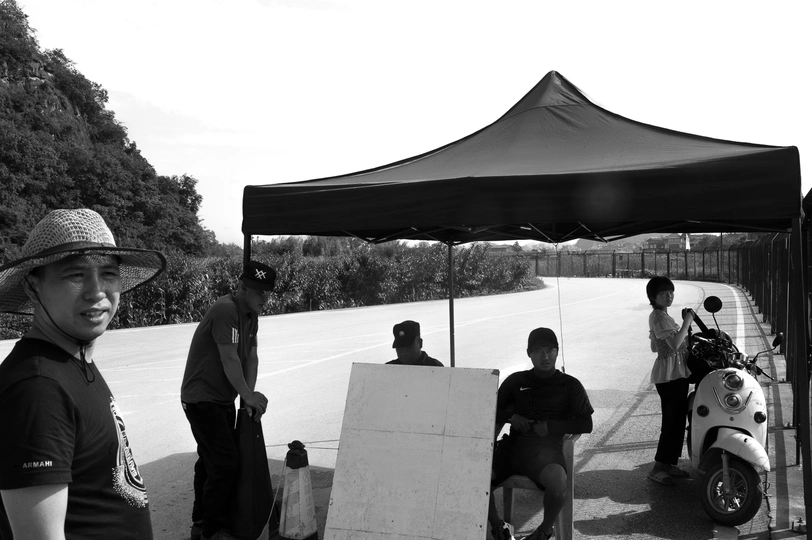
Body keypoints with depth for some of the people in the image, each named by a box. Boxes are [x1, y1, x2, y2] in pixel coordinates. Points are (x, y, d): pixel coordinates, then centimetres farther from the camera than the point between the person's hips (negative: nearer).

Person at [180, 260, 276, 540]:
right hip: (201, 398, -10)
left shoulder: (251, 315, 6)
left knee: (210, 460, 18)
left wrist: (249, 396, -10)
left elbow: (251, 357, 1)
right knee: (225, 462, -9)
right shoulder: (225, 310, -22)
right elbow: (229, 360, -27)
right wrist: (248, 396, -28)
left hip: (223, 398, 10)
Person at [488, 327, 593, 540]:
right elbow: (492, 411, 18)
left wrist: (550, 426, -7)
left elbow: (586, 424, 4)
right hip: (513, 445, 2)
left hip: (546, 447, -2)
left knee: (557, 479, -36)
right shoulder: (516, 381, 15)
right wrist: (510, 416, -3)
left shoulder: (570, 385, 9)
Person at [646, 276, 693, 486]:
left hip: (675, 373, 10)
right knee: (673, 420, -7)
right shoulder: (659, 316, -16)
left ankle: (669, 464, 23)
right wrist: (687, 322, -18)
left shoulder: (660, 315, 16)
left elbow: (654, 347, 19)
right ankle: (658, 468, -2)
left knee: (675, 420, 14)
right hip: (670, 374, -10)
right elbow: (674, 343, -26)